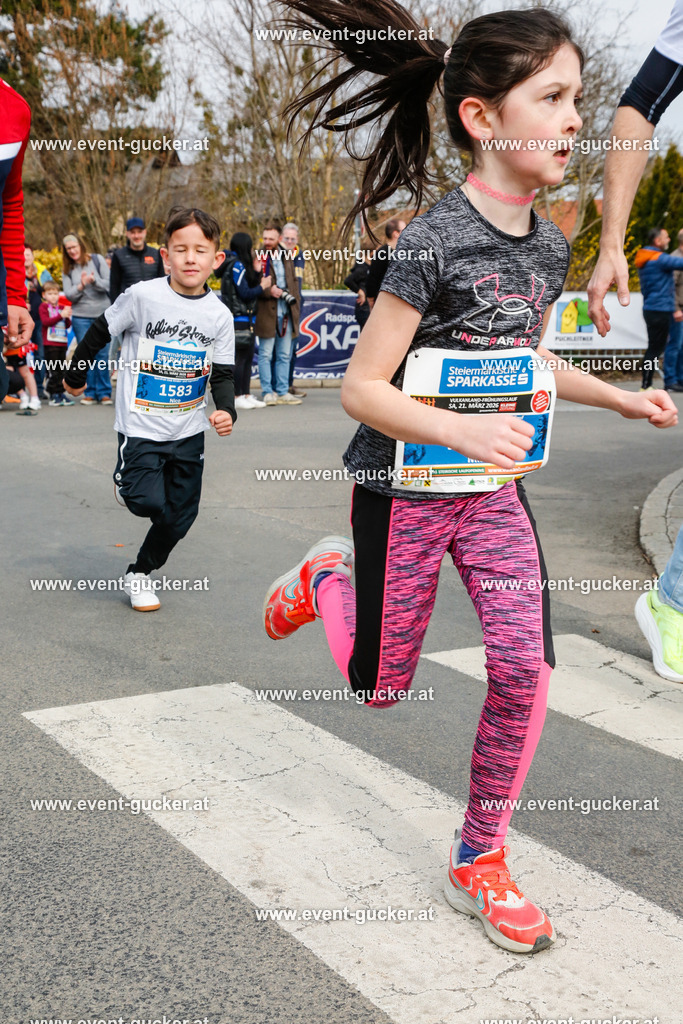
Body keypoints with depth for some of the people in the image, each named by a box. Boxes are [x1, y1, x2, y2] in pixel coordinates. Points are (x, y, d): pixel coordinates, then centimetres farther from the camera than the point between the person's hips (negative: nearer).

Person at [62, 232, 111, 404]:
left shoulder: (97, 260, 1)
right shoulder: (67, 269, 8)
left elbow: (109, 285, -4)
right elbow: (68, 295, 1)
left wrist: (94, 281, -21)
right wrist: (81, 286, -16)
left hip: (103, 314, -2)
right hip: (80, 316, 2)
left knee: (103, 354, -2)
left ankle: (104, 392, 7)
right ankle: (90, 393, 11)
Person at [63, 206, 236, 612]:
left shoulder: (220, 315, -3)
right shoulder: (143, 296, -13)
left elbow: (223, 375, 2)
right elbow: (100, 333, 0)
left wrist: (227, 410, -16)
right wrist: (76, 376, 10)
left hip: (189, 430, 4)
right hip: (141, 426, -4)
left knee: (179, 518, 9)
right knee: (148, 503, -18)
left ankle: (141, 573, 33)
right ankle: (125, 479, 19)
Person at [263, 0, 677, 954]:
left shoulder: (549, 245, 2)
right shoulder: (433, 240, -20)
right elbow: (363, 388, -20)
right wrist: (461, 430, -34)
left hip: (494, 488, 6)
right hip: (404, 489, -5)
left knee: (526, 667, -5)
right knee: (381, 689, 10)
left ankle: (479, 860, 15)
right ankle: (329, 578, 41)